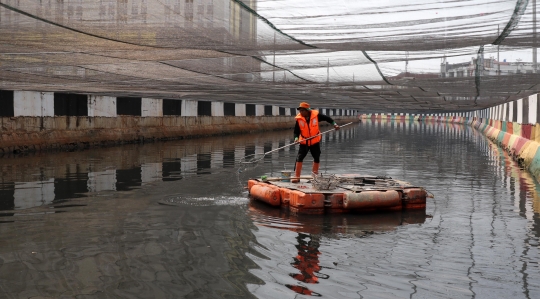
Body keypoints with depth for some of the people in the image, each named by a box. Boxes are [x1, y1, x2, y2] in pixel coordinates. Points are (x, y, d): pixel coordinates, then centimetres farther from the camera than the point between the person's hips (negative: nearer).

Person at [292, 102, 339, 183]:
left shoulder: (316, 115, -14)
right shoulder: (299, 119, -13)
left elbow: (327, 118, 1)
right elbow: (296, 131, -9)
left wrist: (334, 124, -8)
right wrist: (296, 138, -27)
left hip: (315, 141, 1)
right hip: (304, 142, -1)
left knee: (317, 158, 13)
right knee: (299, 158, -13)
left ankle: (315, 175, 34)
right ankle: (296, 177, -8)